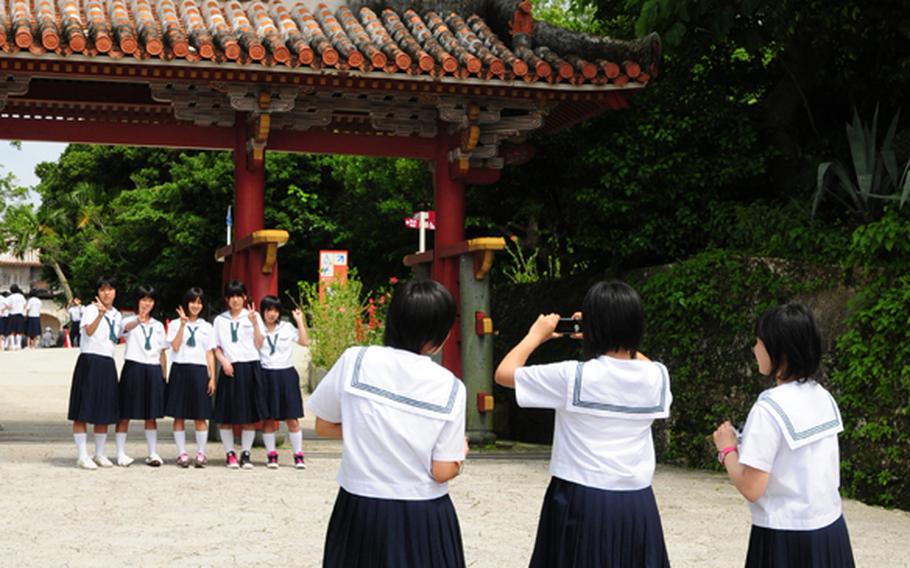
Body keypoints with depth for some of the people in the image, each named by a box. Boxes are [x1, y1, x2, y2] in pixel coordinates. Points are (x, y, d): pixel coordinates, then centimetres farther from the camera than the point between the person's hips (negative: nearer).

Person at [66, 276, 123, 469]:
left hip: (108, 363, 7)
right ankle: (82, 456, -1)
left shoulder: (117, 315, 16)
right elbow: (89, 331, -27)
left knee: (105, 412, 9)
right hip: (90, 361, -7)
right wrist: (101, 313, -40)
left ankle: (99, 454, 19)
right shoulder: (91, 309, -5)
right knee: (83, 411, -5)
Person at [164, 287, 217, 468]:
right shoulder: (175, 325, 8)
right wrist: (183, 324, -9)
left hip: (199, 371, 1)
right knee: (179, 415, 0)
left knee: (200, 416, -1)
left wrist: (212, 378, 3)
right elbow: (175, 347, -6)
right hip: (180, 370, -1)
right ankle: (182, 453, 6)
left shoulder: (207, 327, 14)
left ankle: (200, 453, 5)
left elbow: (210, 353, 11)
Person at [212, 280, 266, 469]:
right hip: (230, 368, 1)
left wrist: (255, 323, -11)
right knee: (225, 415, -1)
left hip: (250, 367, -1)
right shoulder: (220, 320, 12)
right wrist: (224, 361, -7)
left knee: (250, 415, 0)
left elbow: (259, 344, 2)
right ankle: (230, 453, 9)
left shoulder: (253, 316, 9)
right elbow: (216, 347, 11)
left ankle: (246, 453, 7)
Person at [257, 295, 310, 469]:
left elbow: (305, 341, -1)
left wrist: (300, 321, -3)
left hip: (286, 375, 1)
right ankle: (271, 455, 12)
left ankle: (298, 456, 2)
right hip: (266, 375, -1)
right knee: (268, 419, 4)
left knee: (292, 418, 0)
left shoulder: (287, 328, 8)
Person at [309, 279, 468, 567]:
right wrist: (461, 452, 12)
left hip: (360, 510, 1)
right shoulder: (450, 388, -11)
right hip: (424, 519, -1)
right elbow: (443, 472, -8)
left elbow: (324, 426, 3)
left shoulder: (355, 360, -9)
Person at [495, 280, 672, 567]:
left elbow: (504, 373, 0)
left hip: (582, 501, -3)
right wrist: (606, 335, 25)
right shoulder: (657, 377, -1)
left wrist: (536, 335, 14)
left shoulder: (573, 377, -13)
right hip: (638, 503, 4)